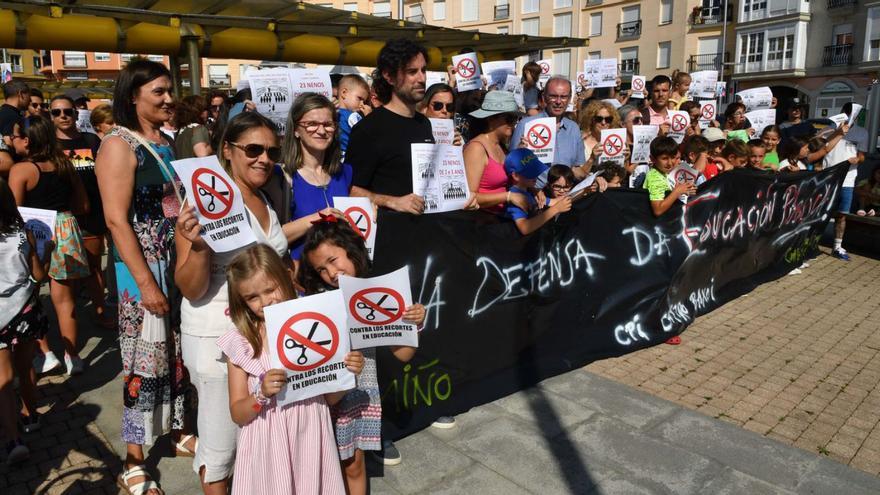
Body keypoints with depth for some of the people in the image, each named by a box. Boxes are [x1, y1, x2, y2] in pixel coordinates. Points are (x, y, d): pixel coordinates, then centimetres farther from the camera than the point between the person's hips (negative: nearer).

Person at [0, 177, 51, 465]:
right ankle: (29, 416, 39)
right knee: (25, 367, 21)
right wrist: (47, 251, 17)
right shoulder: (23, 236, -6)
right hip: (26, 311, 3)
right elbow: (39, 275, 1)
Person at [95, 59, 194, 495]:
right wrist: (146, 283, -19)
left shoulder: (169, 143, 10)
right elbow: (117, 220, -16)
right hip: (142, 267, -6)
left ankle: (177, 431, 32)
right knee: (144, 361, 1)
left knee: (177, 354, 15)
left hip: (180, 263, 6)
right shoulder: (119, 145, -10)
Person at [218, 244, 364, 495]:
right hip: (268, 447, 0)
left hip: (310, 439, 1)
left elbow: (330, 397, 3)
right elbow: (238, 415, -2)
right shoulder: (239, 342, -7)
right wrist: (262, 394, -20)